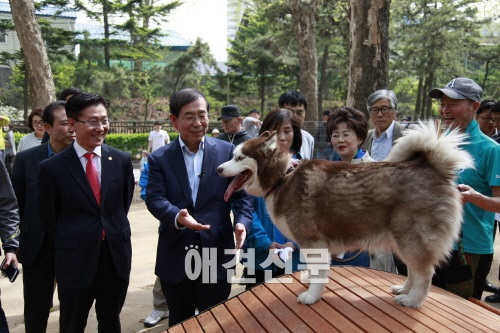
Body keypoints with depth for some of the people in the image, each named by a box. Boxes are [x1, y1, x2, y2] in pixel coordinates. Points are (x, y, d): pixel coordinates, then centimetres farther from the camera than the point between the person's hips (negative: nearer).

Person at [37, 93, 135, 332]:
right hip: (75, 260, -2)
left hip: (116, 255, 3)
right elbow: (47, 215, 2)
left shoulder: (121, 160, -1)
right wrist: (69, 242, 9)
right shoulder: (52, 167, -9)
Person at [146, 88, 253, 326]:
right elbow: (154, 198, -8)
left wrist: (242, 222, -18)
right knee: (179, 323, 18)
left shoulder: (228, 152, 1)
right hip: (175, 257, 1)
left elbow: (242, 194, 1)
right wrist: (177, 217, -29)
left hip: (216, 256, -1)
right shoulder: (159, 158, 2)